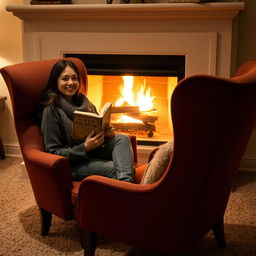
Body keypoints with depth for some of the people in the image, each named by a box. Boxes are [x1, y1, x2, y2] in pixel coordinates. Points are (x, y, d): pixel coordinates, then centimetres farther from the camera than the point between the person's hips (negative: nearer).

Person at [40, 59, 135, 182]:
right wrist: (85, 148, -23)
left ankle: (126, 183, -45)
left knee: (122, 138, -22)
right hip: (72, 164, -7)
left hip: (94, 153, 7)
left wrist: (107, 132, -3)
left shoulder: (84, 102, 12)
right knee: (114, 169, -30)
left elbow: (96, 129, 22)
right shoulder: (51, 111, -9)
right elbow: (53, 152, -11)